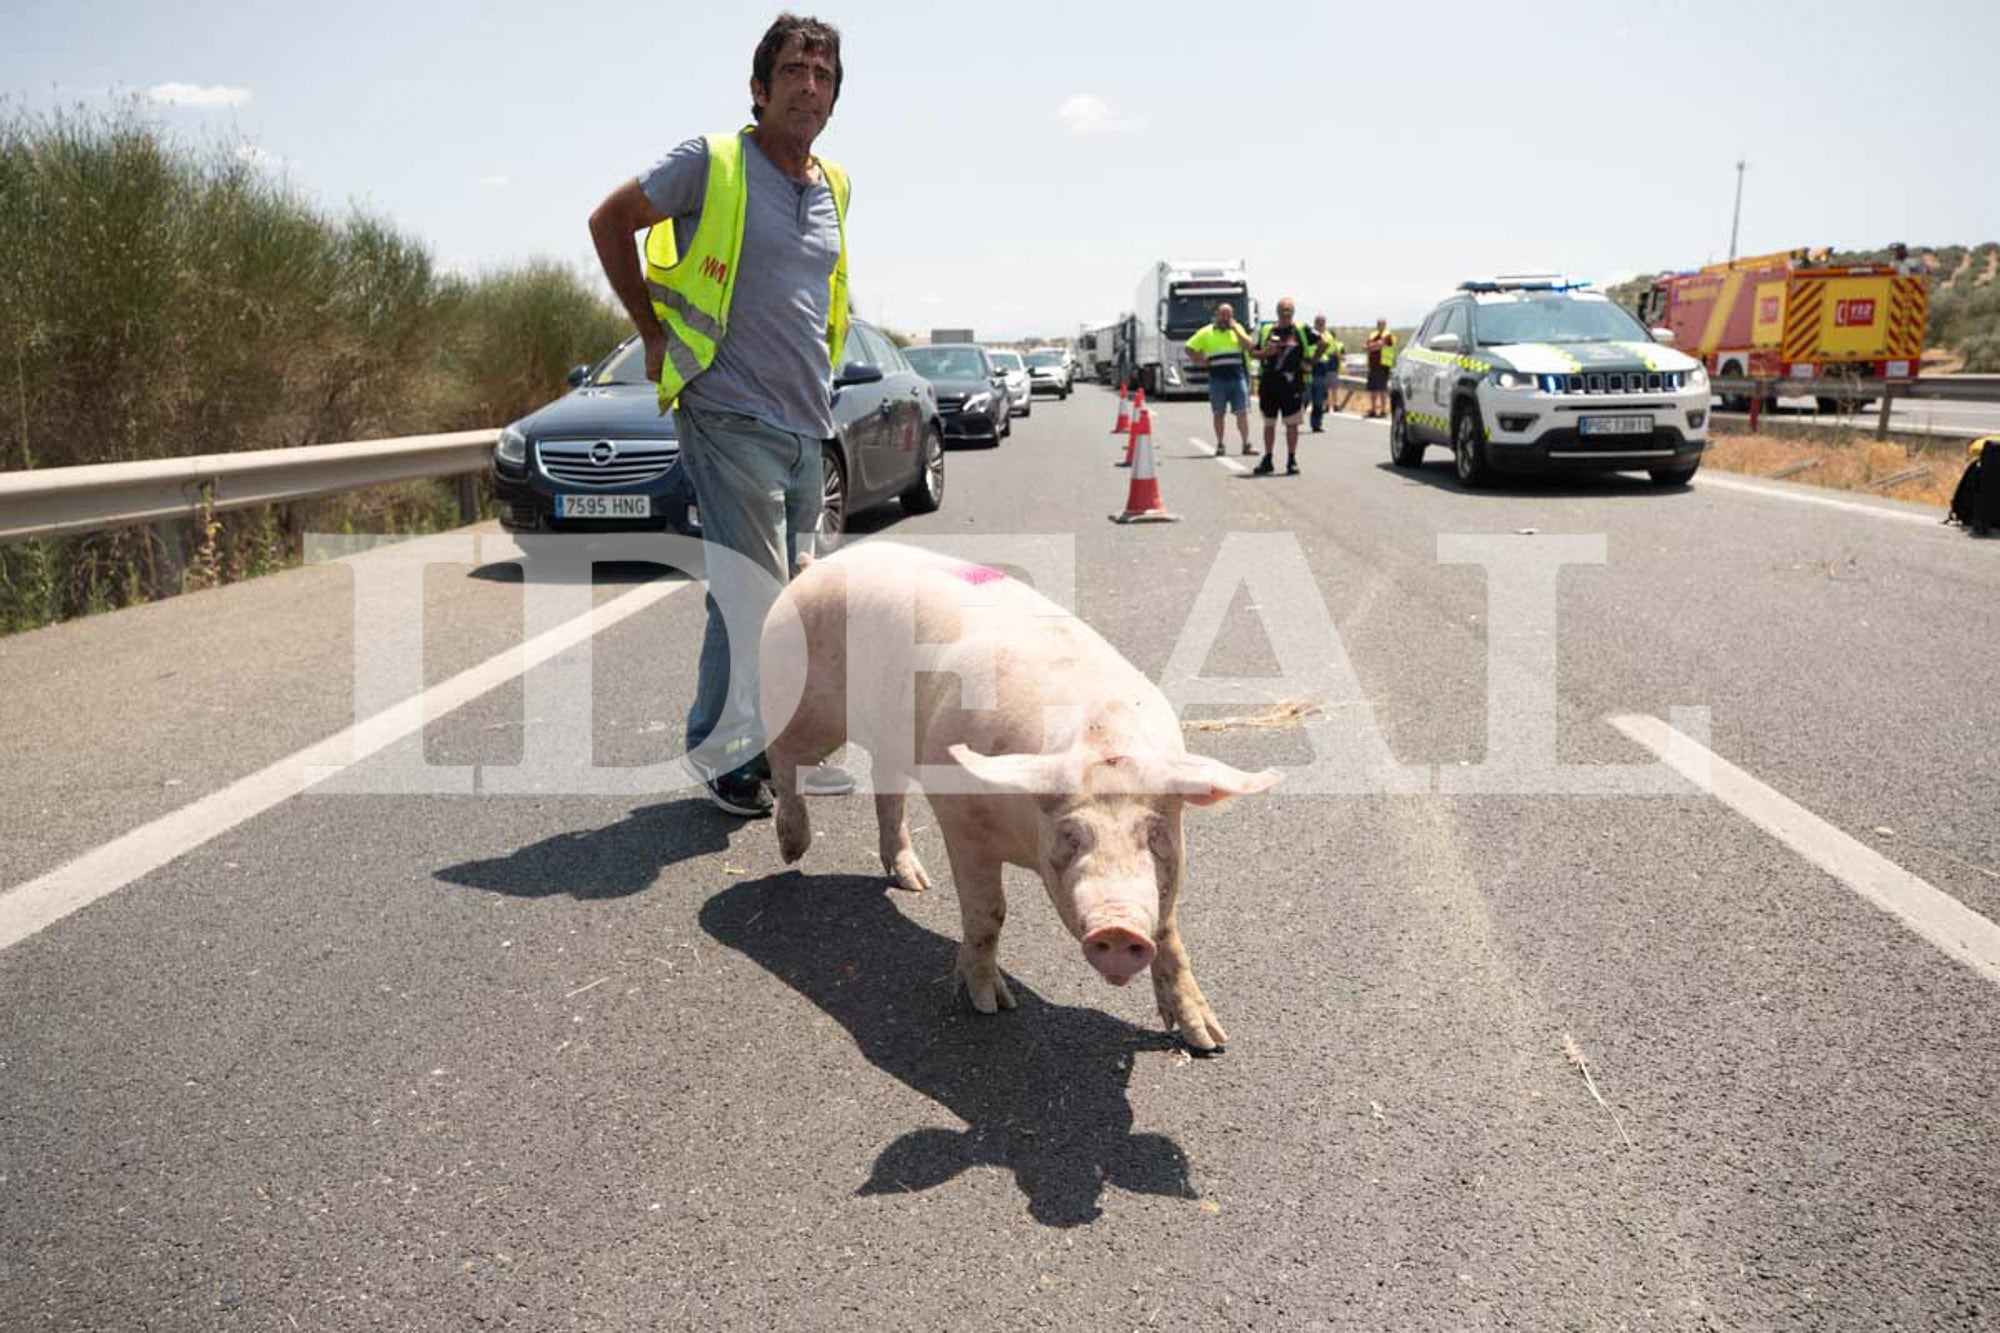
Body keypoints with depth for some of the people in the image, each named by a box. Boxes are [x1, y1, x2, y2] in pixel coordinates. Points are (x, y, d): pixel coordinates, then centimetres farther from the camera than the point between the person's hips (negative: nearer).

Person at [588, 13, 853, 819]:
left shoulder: (834, 188, 14)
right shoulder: (711, 163, -4)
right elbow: (609, 220, 2)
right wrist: (653, 330, 0)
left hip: (808, 425, 7)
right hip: (732, 418, -7)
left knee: (792, 596, 12)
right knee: (751, 597, -9)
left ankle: (780, 741, 26)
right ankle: (723, 755, 6)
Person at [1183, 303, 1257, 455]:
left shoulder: (1238, 329, 12)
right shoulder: (1206, 332, 7)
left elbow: (1248, 345, -2)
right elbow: (1189, 348, 10)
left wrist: (1234, 328, -5)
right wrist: (1199, 360, -1)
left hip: (1238, 377, 0)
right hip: (1217, 378, 0)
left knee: (1242, 412, -5)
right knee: (1219, 413, 5)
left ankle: (1246, 444, -3)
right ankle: (1220, 445, 12)